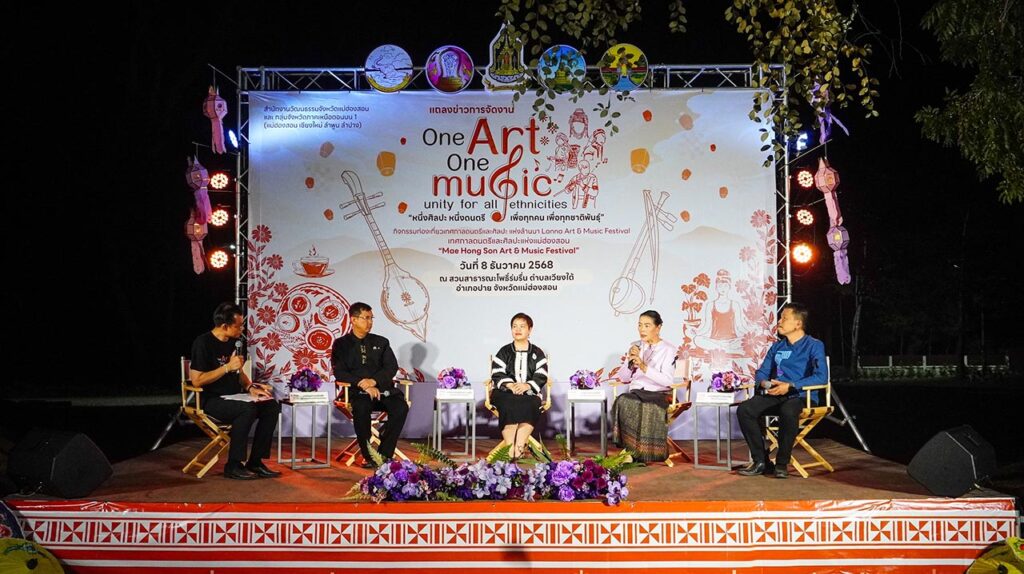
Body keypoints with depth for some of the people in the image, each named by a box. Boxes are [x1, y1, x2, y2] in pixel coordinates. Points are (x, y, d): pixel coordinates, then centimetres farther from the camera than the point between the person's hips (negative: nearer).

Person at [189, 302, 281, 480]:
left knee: (272, 406, -13)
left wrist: (250, 387, 0)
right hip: (211, 400, -8)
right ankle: (233, 465, -22)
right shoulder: (203, 343, -13)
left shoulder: (236, 342, 10)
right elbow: (197, 380, -18)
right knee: (248, 409, -33)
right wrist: (227, 367, -20)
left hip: (233, 397, 8)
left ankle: (255, 462, -8)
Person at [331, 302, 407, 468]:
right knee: (361, 409, -37)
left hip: (383, 389, 2)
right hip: (357, 392, -2)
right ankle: (368, 456, -21)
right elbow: (340, 373, -2)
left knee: (401, 407, -29)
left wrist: (374, 380, -14)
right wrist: (363, 384, -18)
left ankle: (384, 455, -21)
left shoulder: (381, 342, 18)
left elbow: (392, 367, 5)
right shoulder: (341, 344, 11)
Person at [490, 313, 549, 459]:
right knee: (509, 406, -34)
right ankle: (510, 450, -40)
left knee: (532, 405, -34)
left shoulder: (538, 353, 13)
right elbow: (497, 375, 2)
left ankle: (519, 447, -39)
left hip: (529, 393, 0)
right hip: (505, 393, 0)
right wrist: (510, 385, -19)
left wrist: (527, 386, -20)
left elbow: (541, 377, 1)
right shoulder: (504, 352, 13)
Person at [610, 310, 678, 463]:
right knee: (623, 402, -32)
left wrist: (644, 367, -25)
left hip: (659, 394, -3)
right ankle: (631, 449, -25)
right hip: (636, 392, 3)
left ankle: (644, 453, -23)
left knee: (649, 407, -37)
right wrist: (629, 360, -7)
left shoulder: (668, 349, 0)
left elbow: (667, 380, -14)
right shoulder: (635, 347, 14)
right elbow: (623, 378, 10)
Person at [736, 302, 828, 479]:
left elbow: (821, 377, -12)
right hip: (774, 396, 5)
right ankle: (761, 461, -15)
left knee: (788, 411, -40)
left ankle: (782, 463, -21)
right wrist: (764, 383, -5)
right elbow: (762, 372, 20)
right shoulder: (777, 347, 19)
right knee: (744, 409, -22)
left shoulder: (814, 346, 1)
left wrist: (790, 386, -20)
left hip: (800, 397, -5)